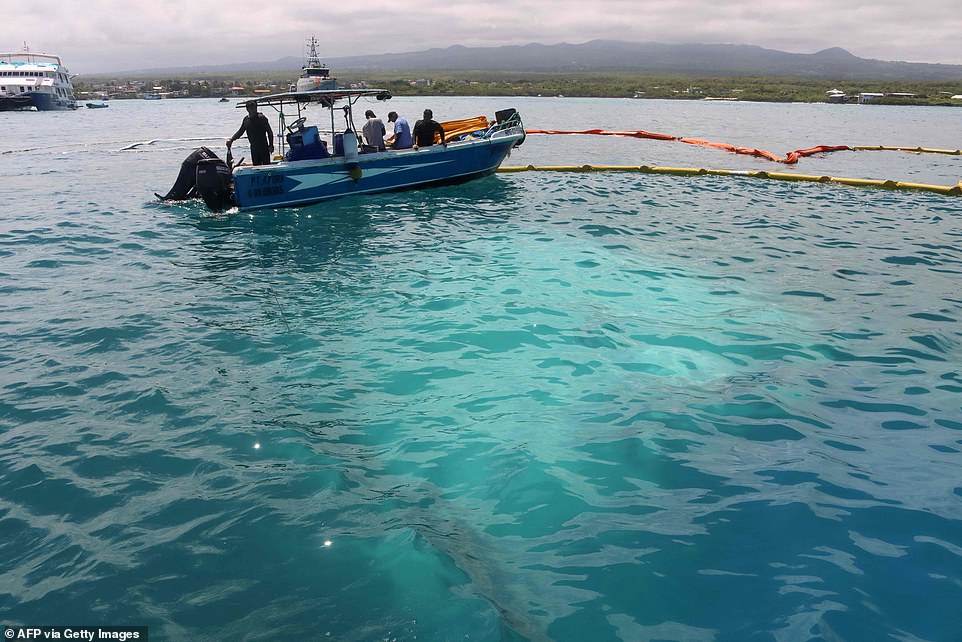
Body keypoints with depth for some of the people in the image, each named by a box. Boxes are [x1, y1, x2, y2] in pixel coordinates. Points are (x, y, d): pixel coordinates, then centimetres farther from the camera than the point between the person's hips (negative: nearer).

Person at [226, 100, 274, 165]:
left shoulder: (262, 118, -7)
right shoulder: (246, 119, 8)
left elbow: (270, 132, -6)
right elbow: (240, 132, 18)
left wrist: (271, 145, -11)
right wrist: (231, 139, 6)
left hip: (263, 147, -5)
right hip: (253, 147, 5)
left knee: (266, 165, -6)